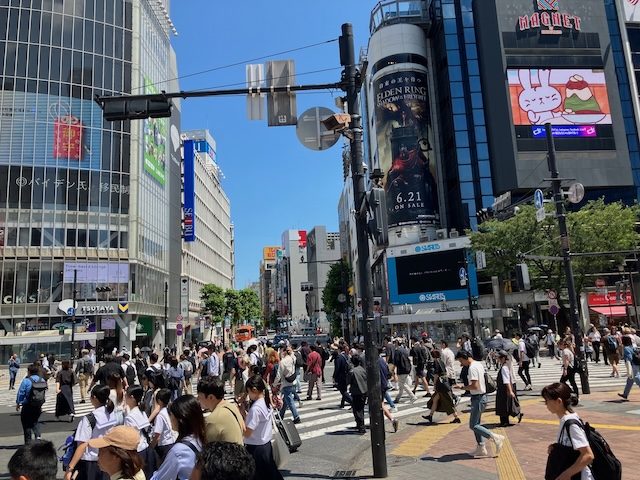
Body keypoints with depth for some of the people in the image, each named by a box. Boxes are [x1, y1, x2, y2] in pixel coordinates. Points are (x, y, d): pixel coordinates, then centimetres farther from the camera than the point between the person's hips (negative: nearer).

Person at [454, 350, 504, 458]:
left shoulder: (472, 368, -20)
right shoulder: (479, 364, 11)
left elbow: (475, 386, -26)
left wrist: (462, 387, -15)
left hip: (478, 398, -10)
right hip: (482, 396, 10)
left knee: (473, 426, -4)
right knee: (476, 424, 14)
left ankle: (496, 438, -1)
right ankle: (481, 449, 18)